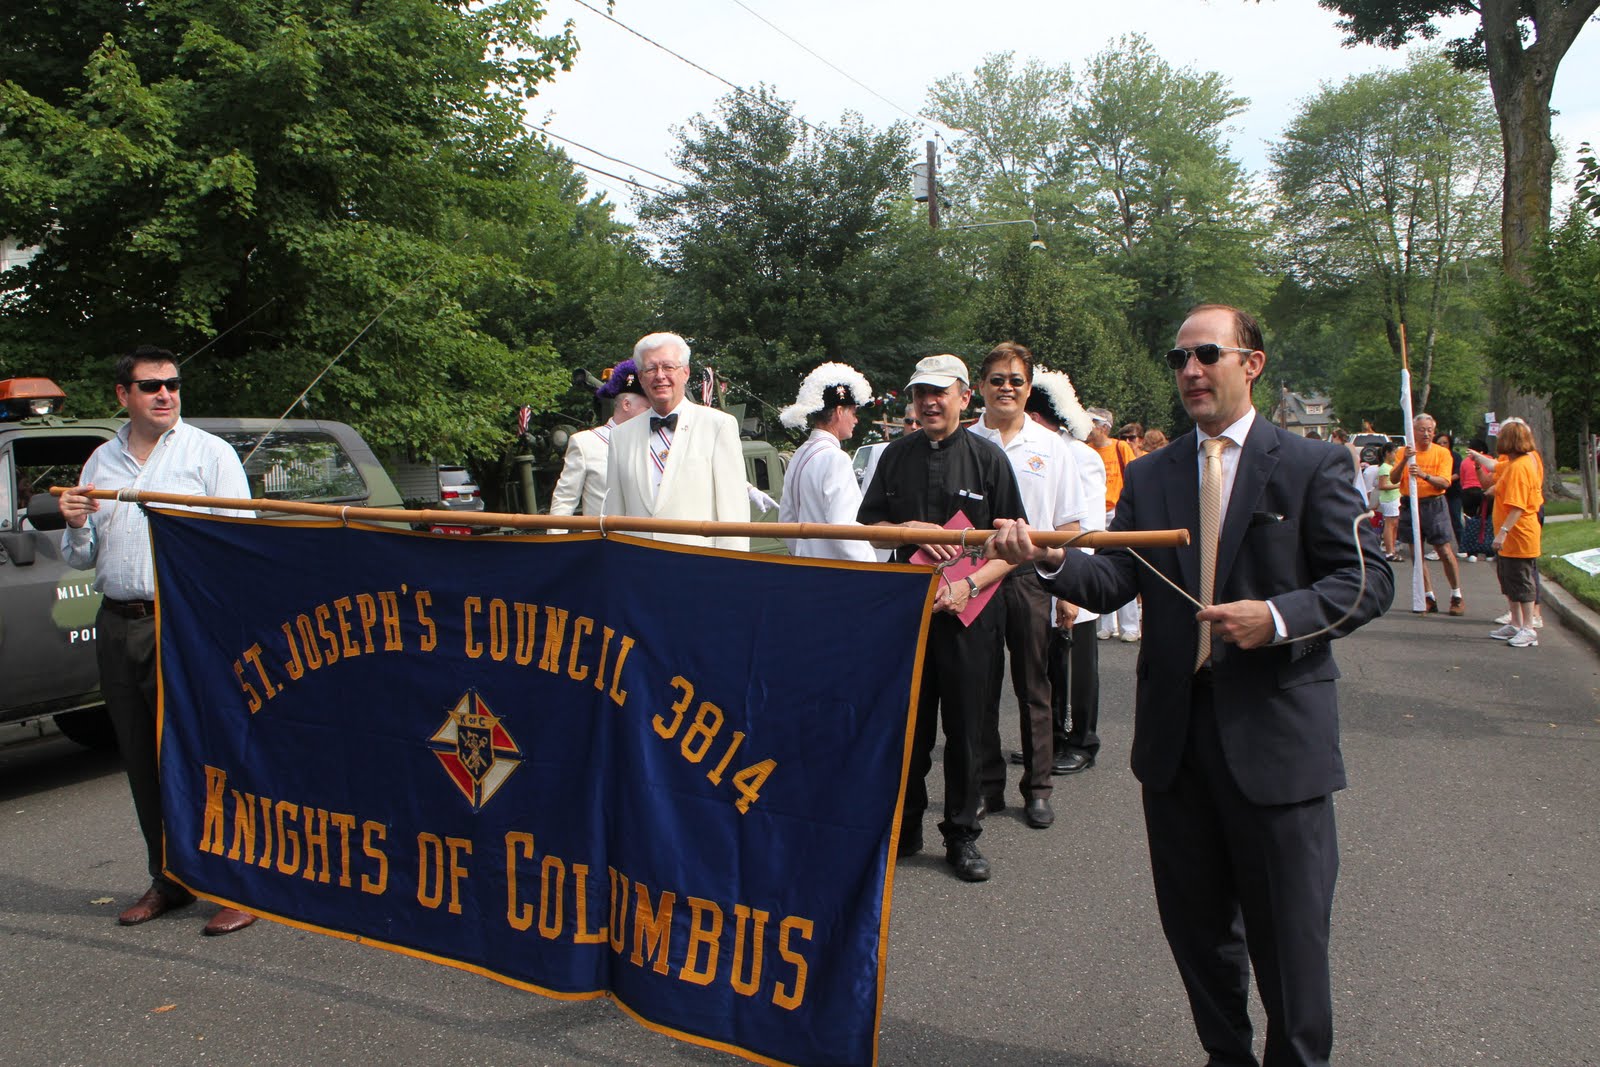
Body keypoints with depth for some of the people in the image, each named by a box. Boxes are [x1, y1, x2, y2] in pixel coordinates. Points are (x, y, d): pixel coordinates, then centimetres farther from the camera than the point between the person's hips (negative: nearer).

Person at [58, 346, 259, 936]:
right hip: (118, 627, 5)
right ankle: (168, 881, 24)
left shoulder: (209, 452, 1)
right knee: (143, 763, 11)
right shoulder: (101, 463, 15)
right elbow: (82, 559, 20)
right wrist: (76, 527, -2)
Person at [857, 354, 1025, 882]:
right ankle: (904, 829, 25)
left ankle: (962, 836, 21)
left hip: (968, 613, -2)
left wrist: (969, 586, -16)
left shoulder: (987, 458, -1)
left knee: (964, 729, 6)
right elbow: (869, 526, 11)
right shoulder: (897, 455, 8)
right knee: (908, 726, 10)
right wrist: (910, 530, -9)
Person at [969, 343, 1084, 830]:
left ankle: (1037, 789, 19)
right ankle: (987, 785, 19)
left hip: (1032, 577, 0)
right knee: (981, 687, 7)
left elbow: (1068, 525, 7)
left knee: (1033, 688, 8)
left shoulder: (1052, 447, 6)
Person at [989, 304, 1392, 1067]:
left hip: (1276, 734, -3)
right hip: (1175, 732, 4)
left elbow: (1367, 580, -5)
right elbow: (1113, 580, -1)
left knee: (1287, 927, 7)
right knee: (1196, 919, 16)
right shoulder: (1148, 477, 9)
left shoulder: (1314, 467, -1)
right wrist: (1049, 559, -21)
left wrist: (1278, 619, -20)